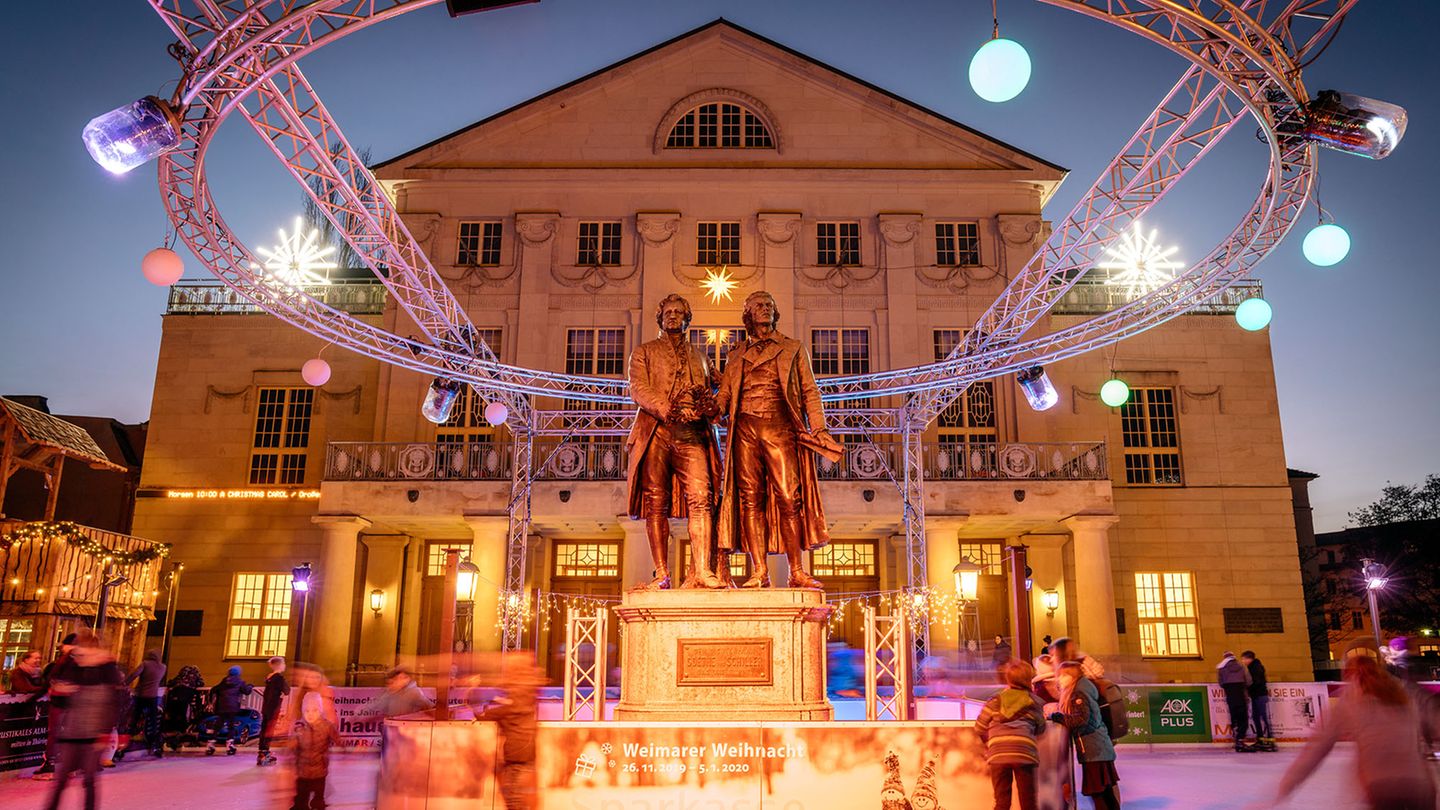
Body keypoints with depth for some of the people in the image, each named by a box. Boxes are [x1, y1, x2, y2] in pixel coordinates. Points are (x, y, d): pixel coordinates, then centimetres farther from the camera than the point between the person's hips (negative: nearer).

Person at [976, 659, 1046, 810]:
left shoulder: (996, 700, 17)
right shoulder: (1034, 702, 17)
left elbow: (979, 728, 15)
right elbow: (1040, 728, 23)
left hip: (998, 752, 0)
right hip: (1025, 751, 0)